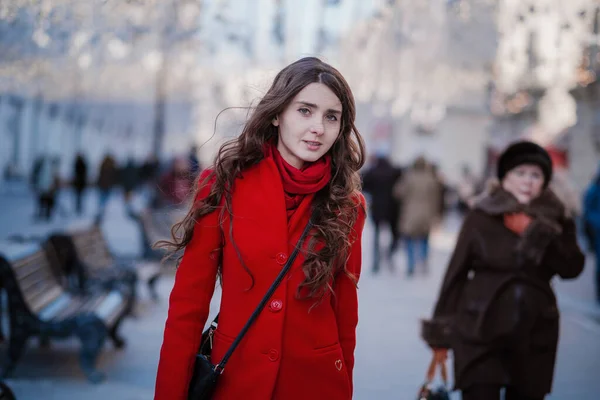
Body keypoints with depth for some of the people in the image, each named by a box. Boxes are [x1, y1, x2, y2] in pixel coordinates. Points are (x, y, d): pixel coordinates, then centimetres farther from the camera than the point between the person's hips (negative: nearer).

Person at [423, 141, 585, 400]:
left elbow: (572, 267, -10)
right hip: (480, 331, -3)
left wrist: (537, 233, -19)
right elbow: (456, 273, -1)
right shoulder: (481, 218, -4)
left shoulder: (556, 220, 4)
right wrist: (440, 333, -2)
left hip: (534, 336, 3)